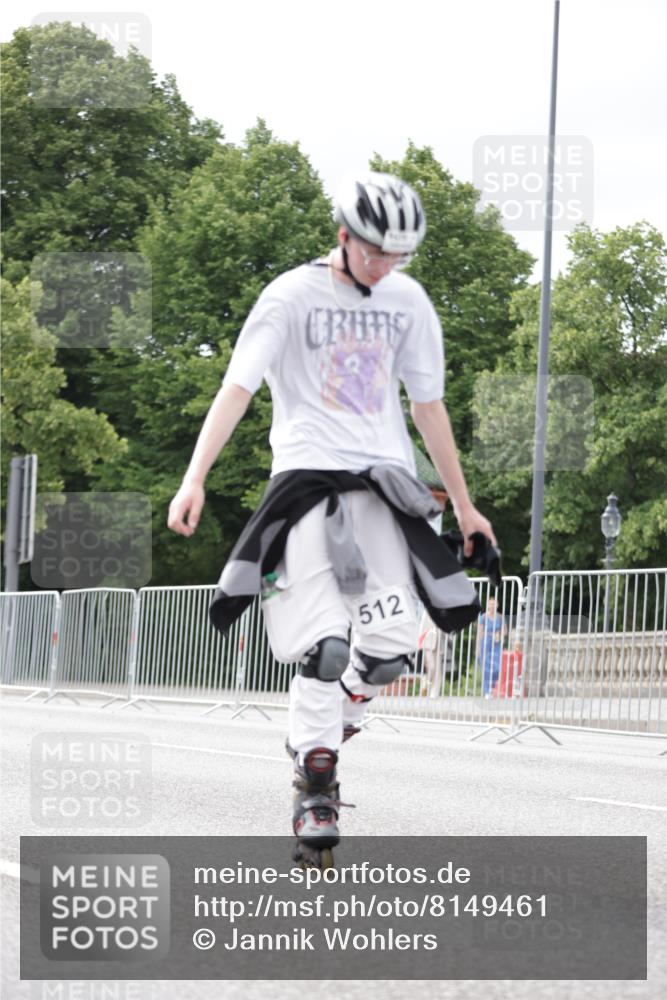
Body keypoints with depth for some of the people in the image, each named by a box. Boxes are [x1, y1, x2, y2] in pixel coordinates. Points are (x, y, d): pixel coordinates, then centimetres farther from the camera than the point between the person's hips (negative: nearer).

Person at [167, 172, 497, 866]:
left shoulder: (408, 302, 12)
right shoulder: (292, 296, -2)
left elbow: (427, 406, 20)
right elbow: (237, 387, -9)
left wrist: (462, 503, 23)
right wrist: (195, 479, -21)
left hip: (384, 479, 4)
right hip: (308, 475, -4)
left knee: (390, 643, -11)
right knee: (325, 646, -15)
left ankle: (325, 725, 19)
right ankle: (315, 787, -4)